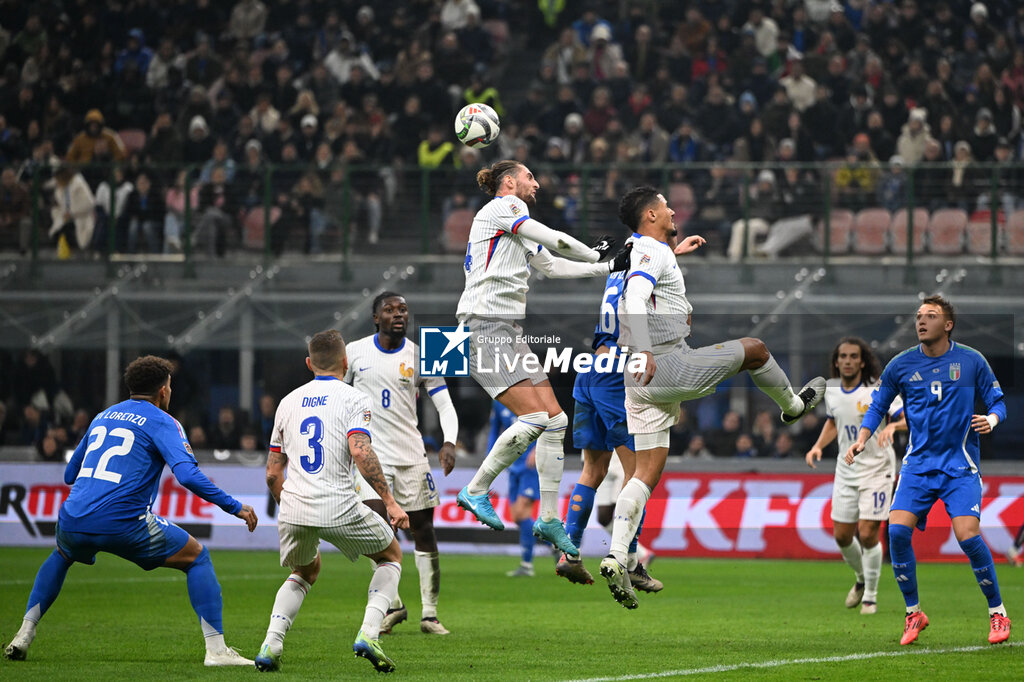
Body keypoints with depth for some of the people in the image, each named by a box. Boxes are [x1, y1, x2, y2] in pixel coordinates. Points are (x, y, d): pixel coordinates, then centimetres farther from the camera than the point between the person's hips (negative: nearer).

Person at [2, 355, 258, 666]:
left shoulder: (103, 417, 22)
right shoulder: (162, 422, 4)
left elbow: (69, 474, 31)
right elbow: (188, 475, -13)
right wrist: (234, 507, -7)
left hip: (73, 520, 5)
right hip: (122, 522, -5)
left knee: (61, 557, 40)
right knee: (197, 557, 11)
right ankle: (216, 649, 1)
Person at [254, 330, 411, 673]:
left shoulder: (289, 402, 16)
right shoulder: (354, 399, 1)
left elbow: (272, 474, 17)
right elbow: (360, 452, -17)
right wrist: (390, 502, -14)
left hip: (293, 507, 4)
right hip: (338, 508, -4)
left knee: (304, 572, 31)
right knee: (391, 555, 20)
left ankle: (270, 645, 11)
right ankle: (368, 635, 2)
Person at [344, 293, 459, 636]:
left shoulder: (420, 358, 0)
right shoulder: (355, 352, 2)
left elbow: (444, 404, -1)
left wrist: (449, 443, -18)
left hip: (411, 454, 1)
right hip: (370, 453, -1)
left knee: (423, 531, 2)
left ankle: (429, 614, 10)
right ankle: (392, 606, -1)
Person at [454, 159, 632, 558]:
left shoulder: (521, 236, 23)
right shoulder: (501, 207, -5)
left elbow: (552, 265, 32)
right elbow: (556, 241, -10)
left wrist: (610, 267, 27)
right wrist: (596, 254, 7)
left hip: (510, 332, 10)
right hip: (485, 329, -10)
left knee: (555, 421, 3)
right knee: (534, 418, -20)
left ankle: (549, 520, 8)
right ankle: (475, 492, -6)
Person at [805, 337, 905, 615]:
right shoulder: (831, 389, 3)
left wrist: (892, 425, -41)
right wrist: (818, 446, 6)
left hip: (877, 470, -5)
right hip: (846, 470, 5)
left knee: (867, 534, -12)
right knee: (842, 536, 6)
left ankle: (870, 596, 6)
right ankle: (861, 580, 35)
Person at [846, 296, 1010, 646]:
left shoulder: (972, 361, -1)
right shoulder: (901, 365, 3)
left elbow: (997, 403, 6)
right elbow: (878, 406, 13)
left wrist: (991, 419, -17)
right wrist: (861, 440, -2)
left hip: (960, 465, -2)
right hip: (918, 464, 2)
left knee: (967, 535, -18)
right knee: (897, 530, -16)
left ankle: (998, 613, 1)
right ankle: (913, 613, 2)